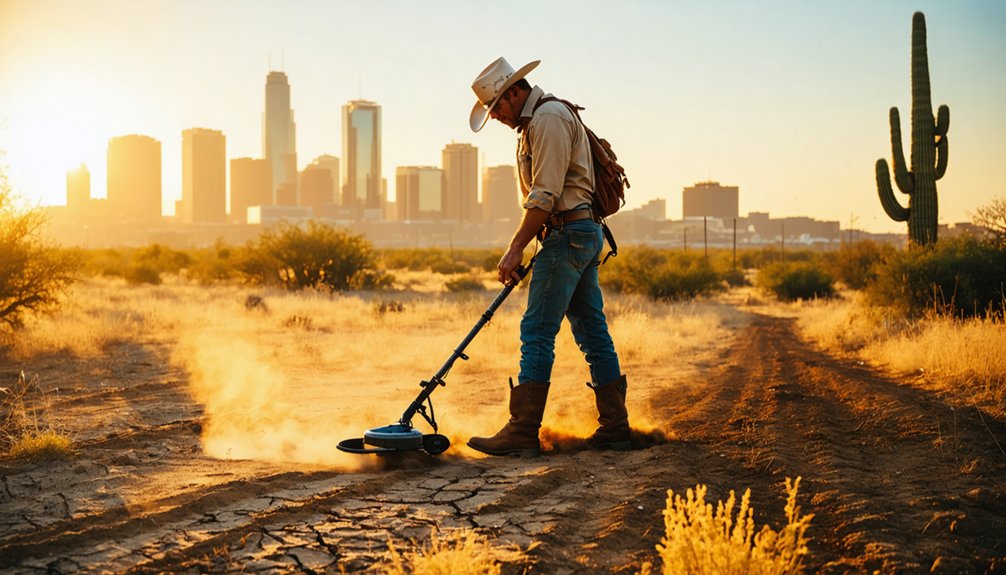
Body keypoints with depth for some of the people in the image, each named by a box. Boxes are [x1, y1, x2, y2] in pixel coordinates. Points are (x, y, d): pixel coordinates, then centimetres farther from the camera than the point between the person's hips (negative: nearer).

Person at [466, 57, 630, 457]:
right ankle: (614, 428, 14)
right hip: (584, 233, 11)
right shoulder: (536, 121, 20)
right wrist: (524, 248, 19)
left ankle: (522, 433, -9)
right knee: (592, 331, 10)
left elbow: (545, 195, -20)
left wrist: (515, 248, -18)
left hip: (569, 234, -11)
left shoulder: (548, 118, -12)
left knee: (537, 332, -11)